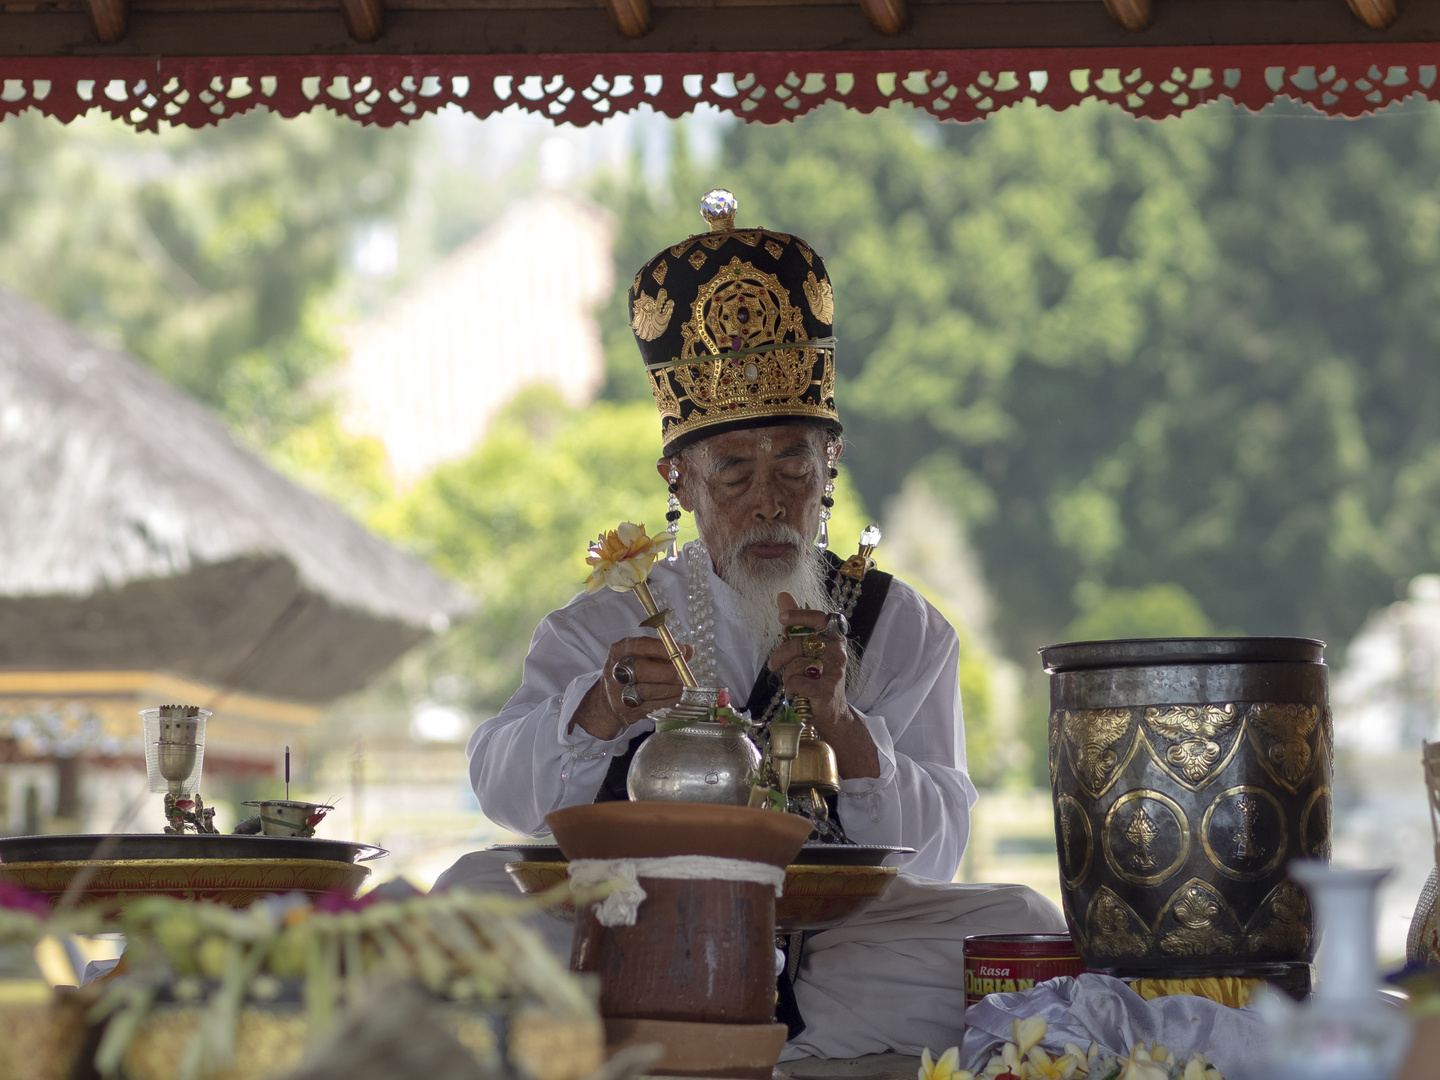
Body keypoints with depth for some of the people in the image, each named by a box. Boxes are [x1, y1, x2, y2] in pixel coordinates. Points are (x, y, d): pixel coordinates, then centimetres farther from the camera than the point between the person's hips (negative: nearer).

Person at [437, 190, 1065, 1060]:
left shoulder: (904, 630, 11)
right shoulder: (610, 624, 10)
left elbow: (935, 853, -2)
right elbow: (504, 787, -8)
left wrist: (841, 723, -19)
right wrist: (600, 711, -29)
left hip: (840, 924, 1)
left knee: (1023, 925, -27)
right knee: (476, 891, -25)